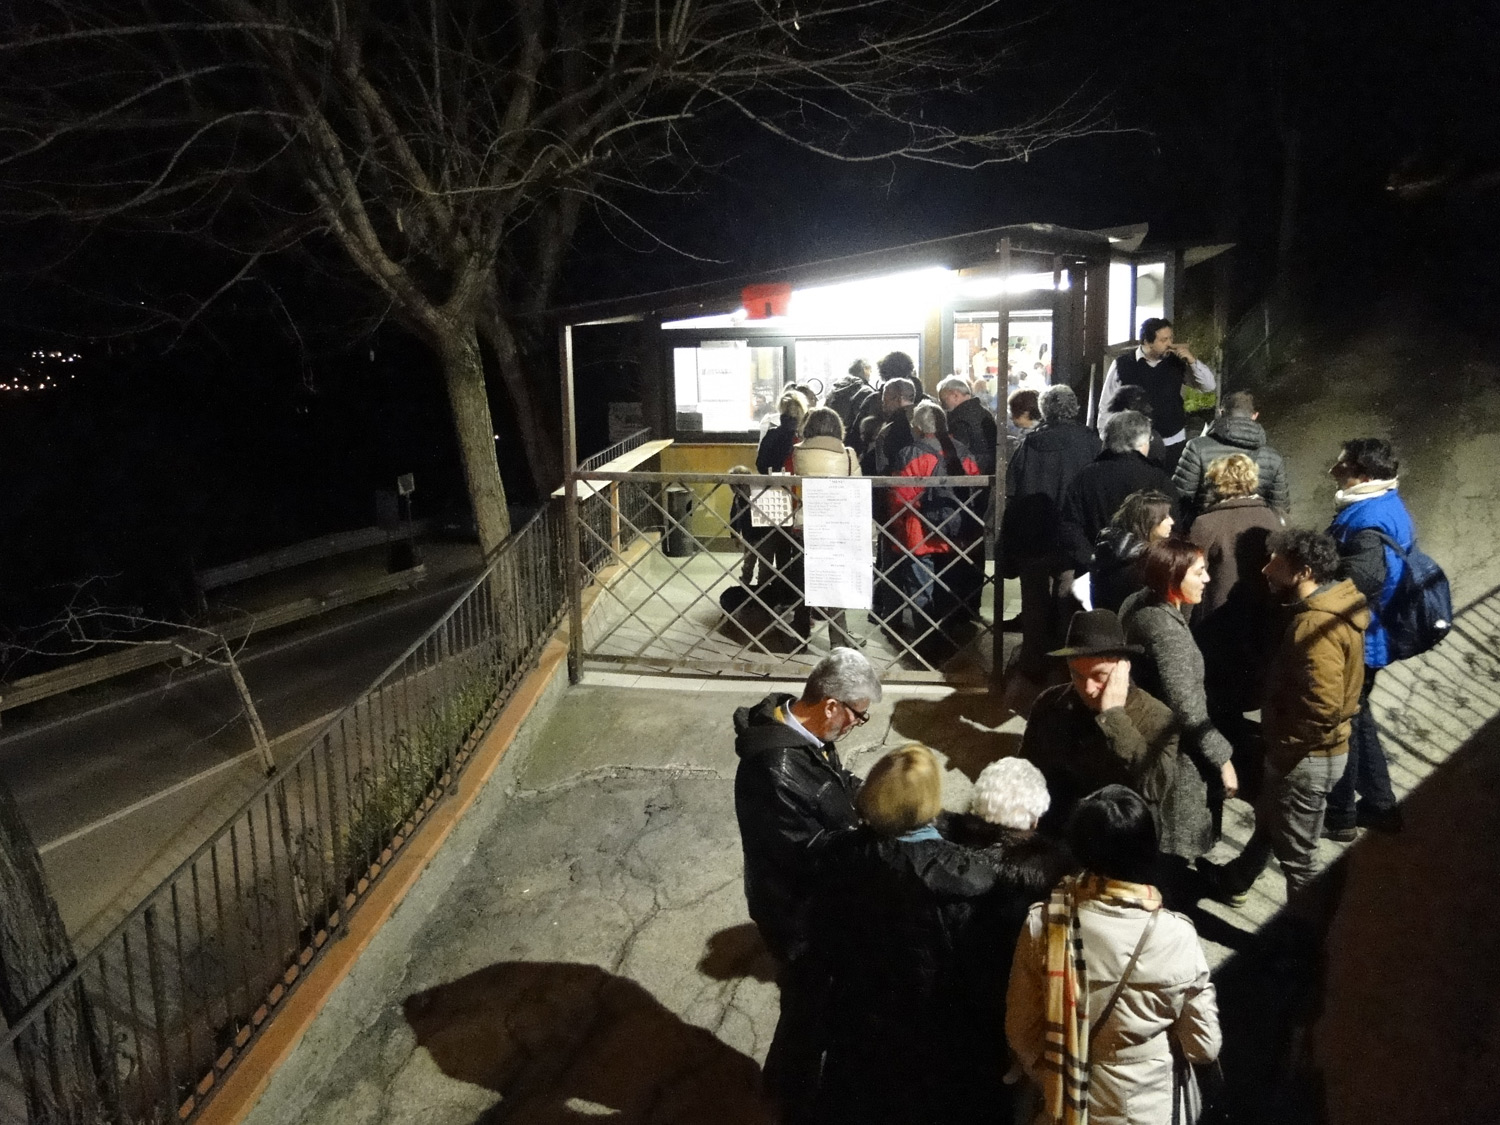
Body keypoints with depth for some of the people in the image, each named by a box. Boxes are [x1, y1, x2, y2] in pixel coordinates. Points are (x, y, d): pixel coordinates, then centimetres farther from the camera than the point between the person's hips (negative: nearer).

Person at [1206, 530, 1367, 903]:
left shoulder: (1317, 626, -28)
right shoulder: (1331, 604, 3)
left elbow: (1322, 708, -33)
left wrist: (1283, 748, -19)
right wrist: (1279, 743, 12)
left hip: (1307, 757, -11)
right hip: (1308, 751, 11)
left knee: (1296, 854, 8)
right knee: (1269, 818, 30)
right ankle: (1235, 881, 53)